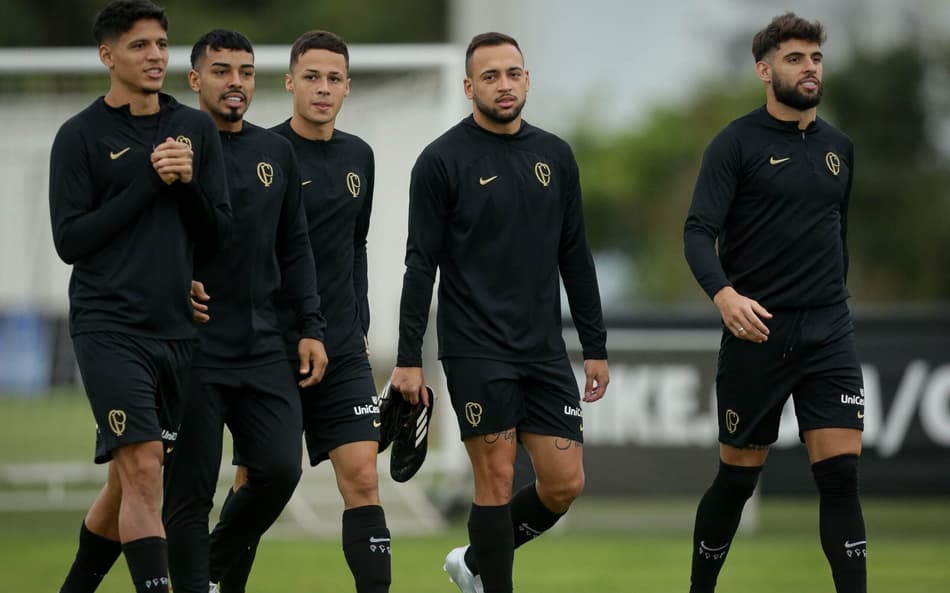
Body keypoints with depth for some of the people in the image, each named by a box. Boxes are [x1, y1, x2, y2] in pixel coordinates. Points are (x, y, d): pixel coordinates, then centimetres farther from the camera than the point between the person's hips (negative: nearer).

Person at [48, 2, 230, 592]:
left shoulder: (196, 128, 11)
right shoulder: (81, 135, -2)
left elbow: (219, 230, 10)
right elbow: (69, 239, -8)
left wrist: (187, 183, -9)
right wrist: (148, 183, -12)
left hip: (175, 328, 5)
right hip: (109, 327, -5)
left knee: (129, 481, 12)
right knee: (143, 471, -18)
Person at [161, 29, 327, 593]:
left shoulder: (277, 153, 12)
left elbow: (295, 248, 16)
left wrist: (311, 328, 10)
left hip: (263, 346, 5)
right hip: (193, 349, -5)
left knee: (280, 470, -2)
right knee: (191, 488, -3)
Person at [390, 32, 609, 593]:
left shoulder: (555, 155, 9)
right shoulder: (443, 160, -5)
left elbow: (575, 256, 14)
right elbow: (422, 263, -5)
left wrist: (597, 346, 12)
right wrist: (408, 358, -9)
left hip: (544, 349, 5)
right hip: (476, 351, -5)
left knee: (565, 484, 2)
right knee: (497, 482, -5)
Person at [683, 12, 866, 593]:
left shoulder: (839, 146, 11)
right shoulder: (737, 143, -5)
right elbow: (699, 231, -14)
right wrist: (724, 294, -31)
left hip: (829, 332, 4)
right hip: (757, 329, -4)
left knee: (841, 475, -8)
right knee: (738, 478, 6)